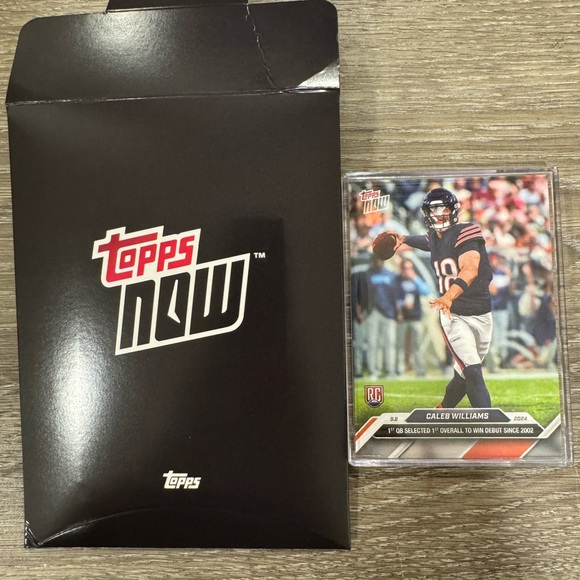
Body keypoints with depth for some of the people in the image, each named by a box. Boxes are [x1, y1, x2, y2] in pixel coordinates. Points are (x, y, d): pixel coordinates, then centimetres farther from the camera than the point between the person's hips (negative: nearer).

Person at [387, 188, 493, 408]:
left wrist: (449, 296, -46)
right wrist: (404, 239, 45)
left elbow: (470, 270, -30)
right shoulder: (434, 237, 5)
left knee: (464, 372, 12)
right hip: (454, 315, 2)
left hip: (481, 314, -2)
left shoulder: (464, 233, -13)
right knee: (473, 373, -14)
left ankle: (444, 408, 37)